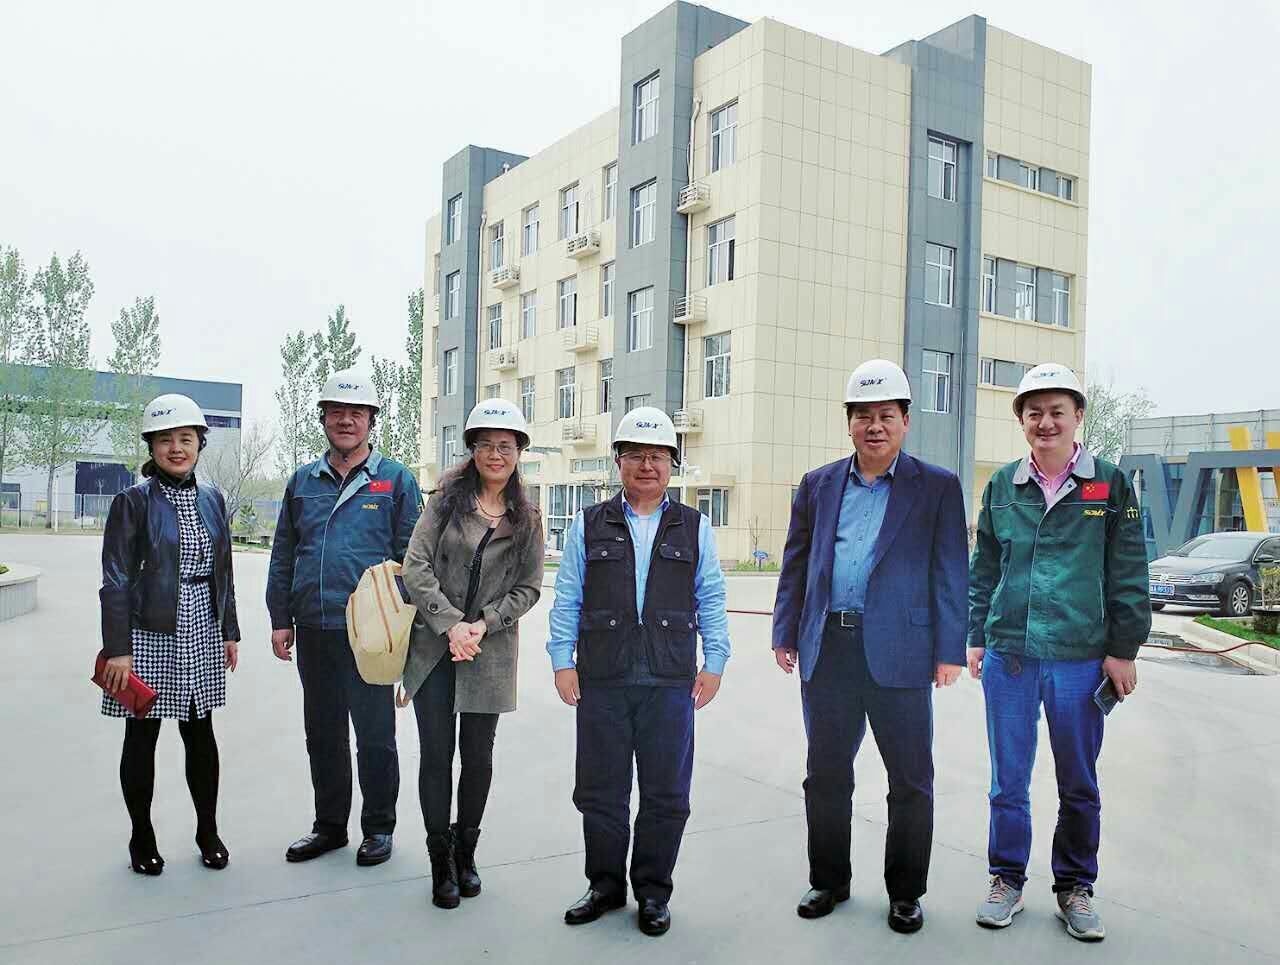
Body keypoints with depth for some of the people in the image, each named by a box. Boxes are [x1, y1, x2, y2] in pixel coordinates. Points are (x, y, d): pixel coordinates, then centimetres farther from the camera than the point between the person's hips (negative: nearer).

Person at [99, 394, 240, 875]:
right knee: (142, 736, 7)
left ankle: (208, 832, 24)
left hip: (202, 631, 4)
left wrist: (230, 630, 12)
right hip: (149, 633, -4)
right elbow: (116, 579, -8)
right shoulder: (134, 501, -7)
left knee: (200, 733, 11)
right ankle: (142, 839, 23)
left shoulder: (211, 499, 8)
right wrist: (117, 649, -12)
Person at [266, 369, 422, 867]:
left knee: (375, 734, 6)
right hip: (313, 630, 5)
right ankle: (329, 825, 31)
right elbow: (283, 555, 13)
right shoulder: (304, 481, 11)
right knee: (322, 734, 15)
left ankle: (378, 828, 22)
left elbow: (411, 556, -3)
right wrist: (280, 619, 8)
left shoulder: (395, 480, -1)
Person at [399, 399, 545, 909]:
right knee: (436, 755, 3)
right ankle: (441, 861, 19)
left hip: (490, 653, 1)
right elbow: (416, 565, -6)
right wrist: (451, 623, -14)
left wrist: (483, 624, -10)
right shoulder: (448, 498, 0)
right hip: (433, 646, -1)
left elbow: (528, 587, 4)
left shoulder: (527, 518, 4)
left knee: (478, 756, 9)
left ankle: (466, 852, 29)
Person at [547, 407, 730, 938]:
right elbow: (567, 599, 6)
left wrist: (714, 664, 2)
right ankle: (605, 886, 29)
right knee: (600, 790, 9)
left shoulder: (695, 528, 7)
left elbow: (711, 601, 8)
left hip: (670, 683, 0)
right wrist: (562, 661, 1)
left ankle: (652, 891, 26)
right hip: (602, 681, 0)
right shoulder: (589, 525, 7)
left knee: (666, 795, 7)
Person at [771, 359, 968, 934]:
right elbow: (795, 565, 11)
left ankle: (906, 892, 26)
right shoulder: (817, 485, 10)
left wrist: (950, 650, -7)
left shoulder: (937, 488, 2)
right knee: (825, 775, 13)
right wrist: (786, 634, 6)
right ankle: (829, 881, 31)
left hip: (899, 653, -2)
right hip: (826, 650, 3)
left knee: (911, 780, 8)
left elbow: (950, 573, -1)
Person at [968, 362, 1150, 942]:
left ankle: (1075, 888, 29)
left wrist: (1123, 649, -2)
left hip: (1081, 657, -1)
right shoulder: (1002, 486, 6)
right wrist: (976, 639, 8)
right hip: (1007, 655, 2)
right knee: (1008, 780, 10)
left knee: (1079, 784, 11)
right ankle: (1007, 880, 26)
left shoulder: (1110, 484, 0)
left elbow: (1128, 576, 1)